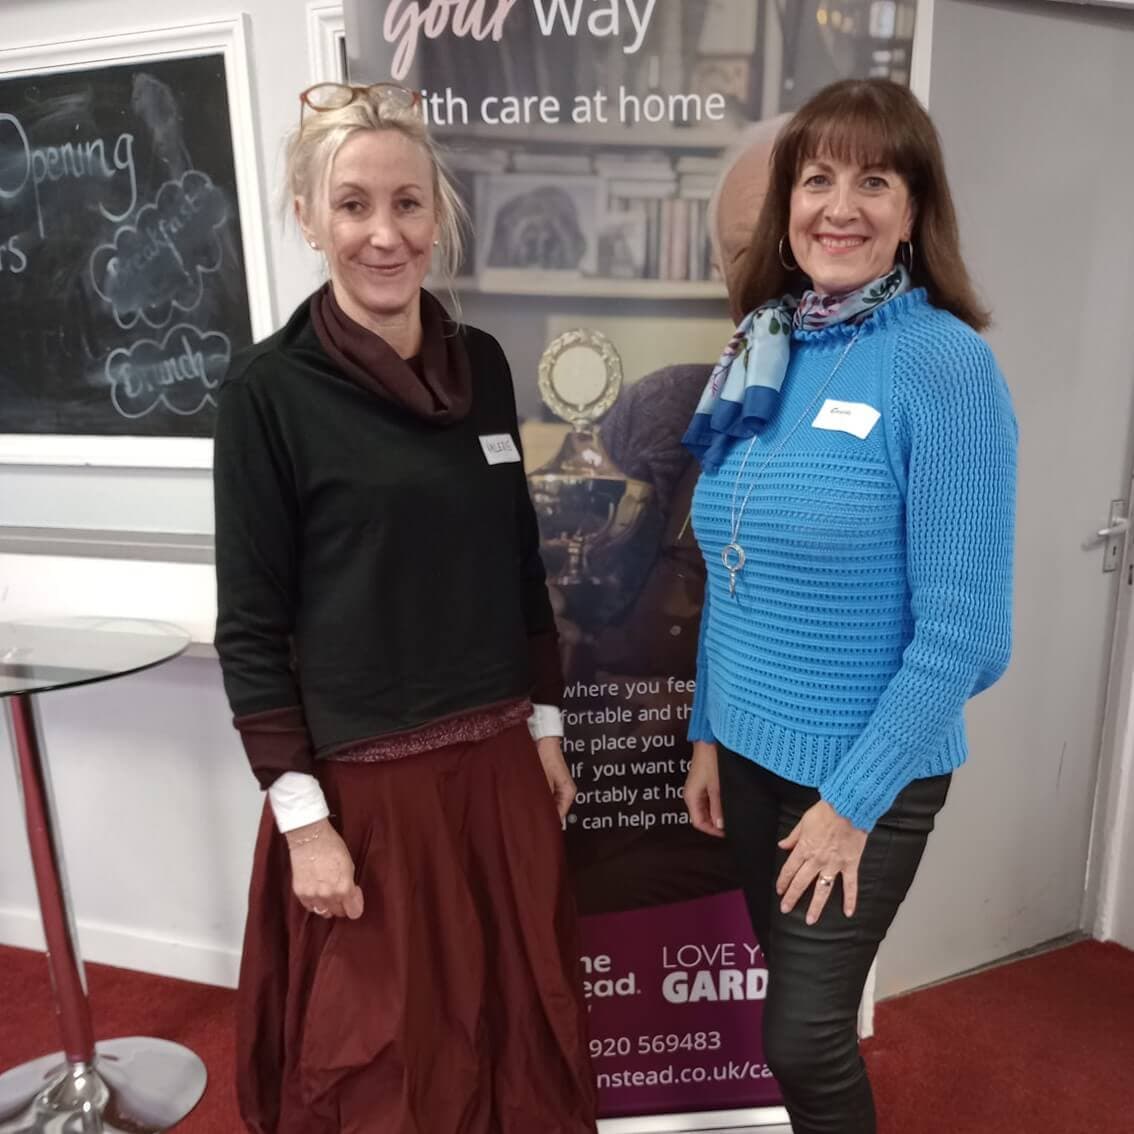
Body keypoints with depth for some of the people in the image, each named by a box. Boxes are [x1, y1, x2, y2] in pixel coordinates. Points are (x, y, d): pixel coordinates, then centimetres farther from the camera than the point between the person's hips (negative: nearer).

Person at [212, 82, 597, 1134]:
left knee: (515, 1036, 21)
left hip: (496, 765, 5)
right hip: (362, 781, -4)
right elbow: (250, 627, -10)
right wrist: (302, 817, -12)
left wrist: (544, 729, 10)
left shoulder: (482, 364, 4)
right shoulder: (268, 387, -11)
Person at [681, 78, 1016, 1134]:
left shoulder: (944, 363, -16)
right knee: (794, 1002, 23)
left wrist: (854, 798, -15)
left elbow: (960, 622, -17)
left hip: (866, 773, -5)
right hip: (752, 751, 6)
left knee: (804, 1038, 8)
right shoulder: (761, 353, 2)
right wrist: (707, 731, 8)